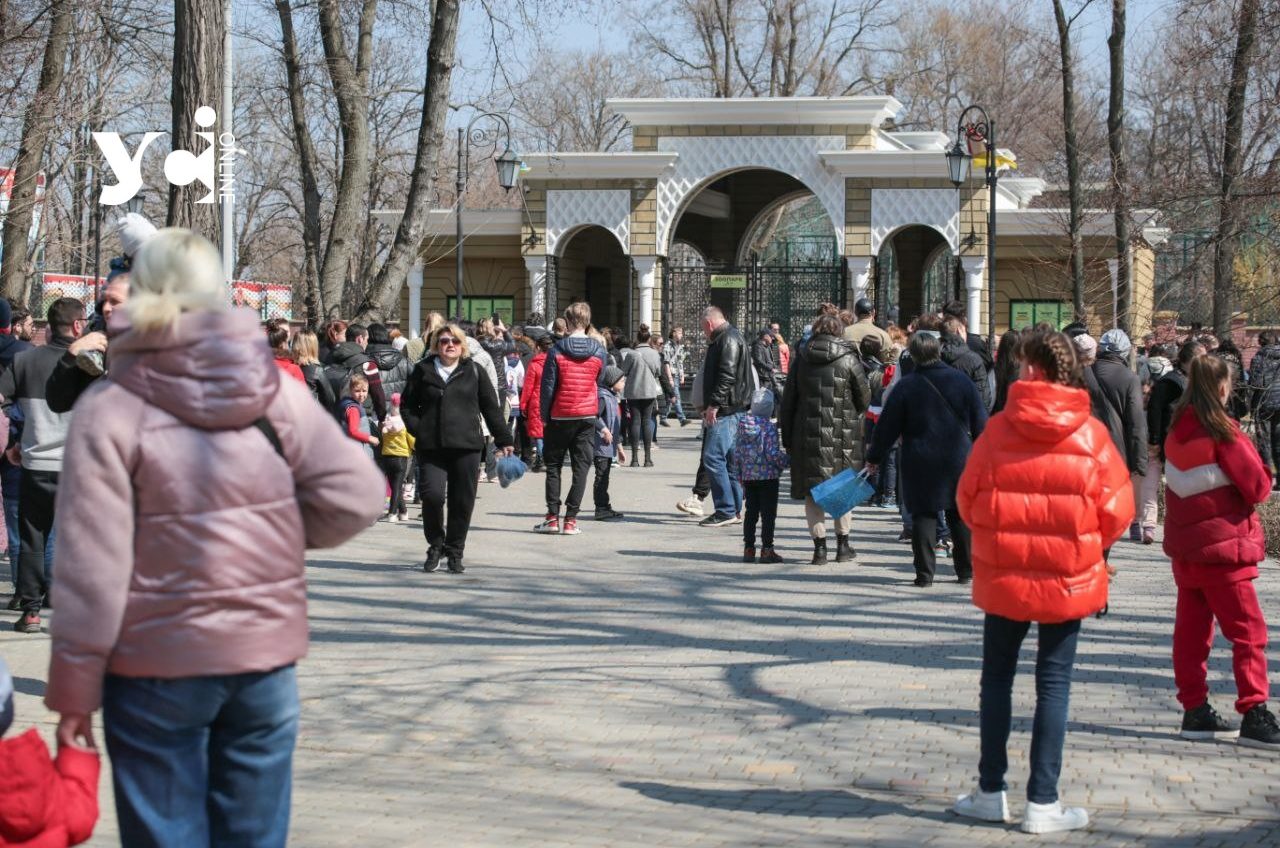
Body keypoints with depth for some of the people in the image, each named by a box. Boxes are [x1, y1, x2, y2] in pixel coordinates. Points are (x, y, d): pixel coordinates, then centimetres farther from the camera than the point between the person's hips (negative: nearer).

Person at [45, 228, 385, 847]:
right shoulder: (276, 392, -2)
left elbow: (92, 560, -12)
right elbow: (355, 495, -7)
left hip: (157, 662, -3)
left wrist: (73, 686, -5)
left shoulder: (109, 408, -9)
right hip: (265, 654, 3)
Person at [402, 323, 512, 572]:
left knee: (462, 501, 2)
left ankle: (454, 553, 16)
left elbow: (491, 407, 11)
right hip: (431, 447, -1)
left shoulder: (474, 371, 9)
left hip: (467, 446, 1)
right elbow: (408, 405, 14)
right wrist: (418, 430, -2)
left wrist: (504, 440, 9)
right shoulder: (423, 370, 8)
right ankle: (435, 546, 8)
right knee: (432, 494, -14)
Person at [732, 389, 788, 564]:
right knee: (768, 513, 1)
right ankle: (766, 549, 1)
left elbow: (737, 453, 6)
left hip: (748, 476, 5)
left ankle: (748, 549, 13)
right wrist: (788, 461, -2)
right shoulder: (770, 427, -13)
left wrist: (739, 477, 15)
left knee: (751, 512, 12)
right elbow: (772, 454, -17)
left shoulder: (743, 425, 3)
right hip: (768, 476, -5)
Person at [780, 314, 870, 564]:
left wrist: (787, 438, 11)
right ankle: (843, 544, 16)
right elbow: (865, 399, 2)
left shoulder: (802, 358, 3)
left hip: (808, 435, 1)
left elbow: (788, 400, 5)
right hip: (842, 435, -1)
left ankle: (820, 545, 3)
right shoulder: (848, 358, -3)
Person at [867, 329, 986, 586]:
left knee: (923, 515, 3)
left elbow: (887, 427, -3)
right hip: (958, 459, 2)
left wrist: (874, 458, 7)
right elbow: (980, 423, 4)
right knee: (960, 516, 12)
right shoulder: (962, 380, -1)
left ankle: (925, 572, -1)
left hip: (920, 463, -2)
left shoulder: (906, 386, -7)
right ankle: (966, 570, 16)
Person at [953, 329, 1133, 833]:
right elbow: (1116, 508, -5)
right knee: (1054, 685, 5)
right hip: (1068, 580, 0)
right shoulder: (1090, 434, -7)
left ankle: (991, 792, 17)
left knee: (997, 679, 13)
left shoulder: (999, 430, -8)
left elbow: (968, 498, -2)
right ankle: (1042, 803, 4)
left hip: (1003, 577, 0)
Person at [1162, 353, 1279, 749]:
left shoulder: (1177, 431, 3)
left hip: (1185, 545, 7)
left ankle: (1195, 711, 14)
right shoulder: (1223, 433, -16)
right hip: (1222, 546, -7)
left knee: (1191, 628, 11)